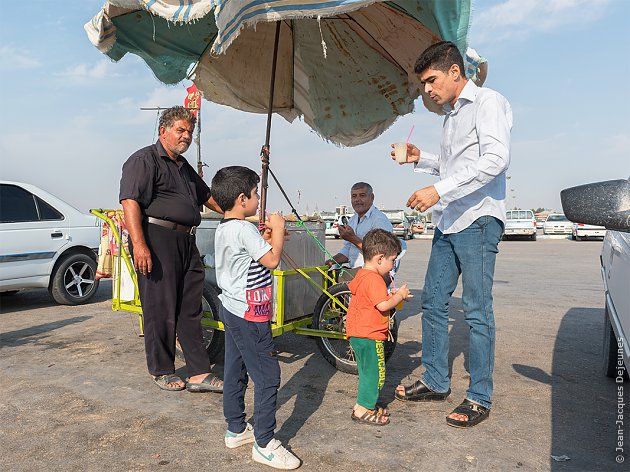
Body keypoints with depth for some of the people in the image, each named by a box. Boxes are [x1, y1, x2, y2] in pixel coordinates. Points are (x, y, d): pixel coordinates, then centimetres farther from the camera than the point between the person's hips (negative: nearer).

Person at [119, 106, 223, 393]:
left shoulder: (184, 166, 25)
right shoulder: (145, 159, -3)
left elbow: (207, 196, 35)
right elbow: (130, 202, -14)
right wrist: (139, 244, -24)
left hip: (186, 241, 9)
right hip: (156, 240, -8)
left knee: (191, 309, 8)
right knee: (160, 309, 0)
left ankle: (199, 373, 13)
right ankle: (162, 371, 16)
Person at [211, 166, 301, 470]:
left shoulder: (223, 229, 11)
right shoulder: (244, 229, -20)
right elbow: (272, 260, -20)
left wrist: (264, 238, 10)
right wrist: (277, 230, -8)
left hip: (232, 309, 11)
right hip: (250, 314, -11)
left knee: (234, 372, 17)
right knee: (267, 376, -3)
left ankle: (236, 430, 31)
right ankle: (264, 444, 6)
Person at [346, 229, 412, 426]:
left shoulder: (361, 275, 12)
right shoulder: (374, 279, -20)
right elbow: (383, 305, -27)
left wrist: (392, 296, 13)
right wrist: (400, 295, -11)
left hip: (357, 333, 10)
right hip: (369, 335, -10)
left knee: (368, 371, 20)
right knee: (374, 372, 0)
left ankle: (366, 405, 30)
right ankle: (363, 410, 7)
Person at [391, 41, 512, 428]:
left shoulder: (488, 102, -6)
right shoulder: (451, 115, 21)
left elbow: (496, 159, -22)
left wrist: (439, 190, -26)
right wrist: (420, 159, 13)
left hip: (478, 220, -9)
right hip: (449, 222, 9)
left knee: (478, 311, -3)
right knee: (433, 303, 10)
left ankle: (480, 398, 10)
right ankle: (436, 382, 23)